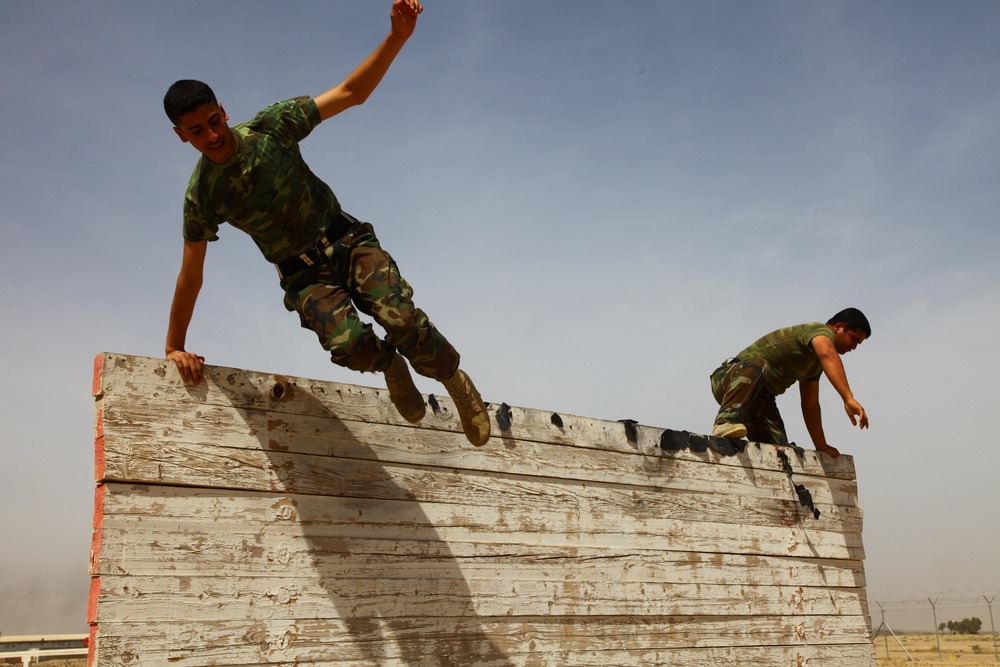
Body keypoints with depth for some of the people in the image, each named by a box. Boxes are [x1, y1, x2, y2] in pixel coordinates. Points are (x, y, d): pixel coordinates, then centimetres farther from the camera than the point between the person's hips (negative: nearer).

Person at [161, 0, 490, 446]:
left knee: (400, 317, -26)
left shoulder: (270, 126, -6)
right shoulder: (201, 197, -6)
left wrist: (397, 37, -19)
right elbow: (191, 275, 3)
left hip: (345, 239, 0)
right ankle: (390, 365, 6)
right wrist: (175, 348, 7)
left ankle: (452, 377, 3)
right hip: (303, 275, 0)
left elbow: (352, 93, -6)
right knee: (348, 343, -30)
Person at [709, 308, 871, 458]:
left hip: (758, 399, 9)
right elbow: (829, 356, -33)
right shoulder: (820, 330, -9)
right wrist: (849, 398, -46)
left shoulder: (816, 362, 20)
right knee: (757, 365, -42)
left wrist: (821, 446, 17)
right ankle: (727, 421, -55)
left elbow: (810, 405, 21)